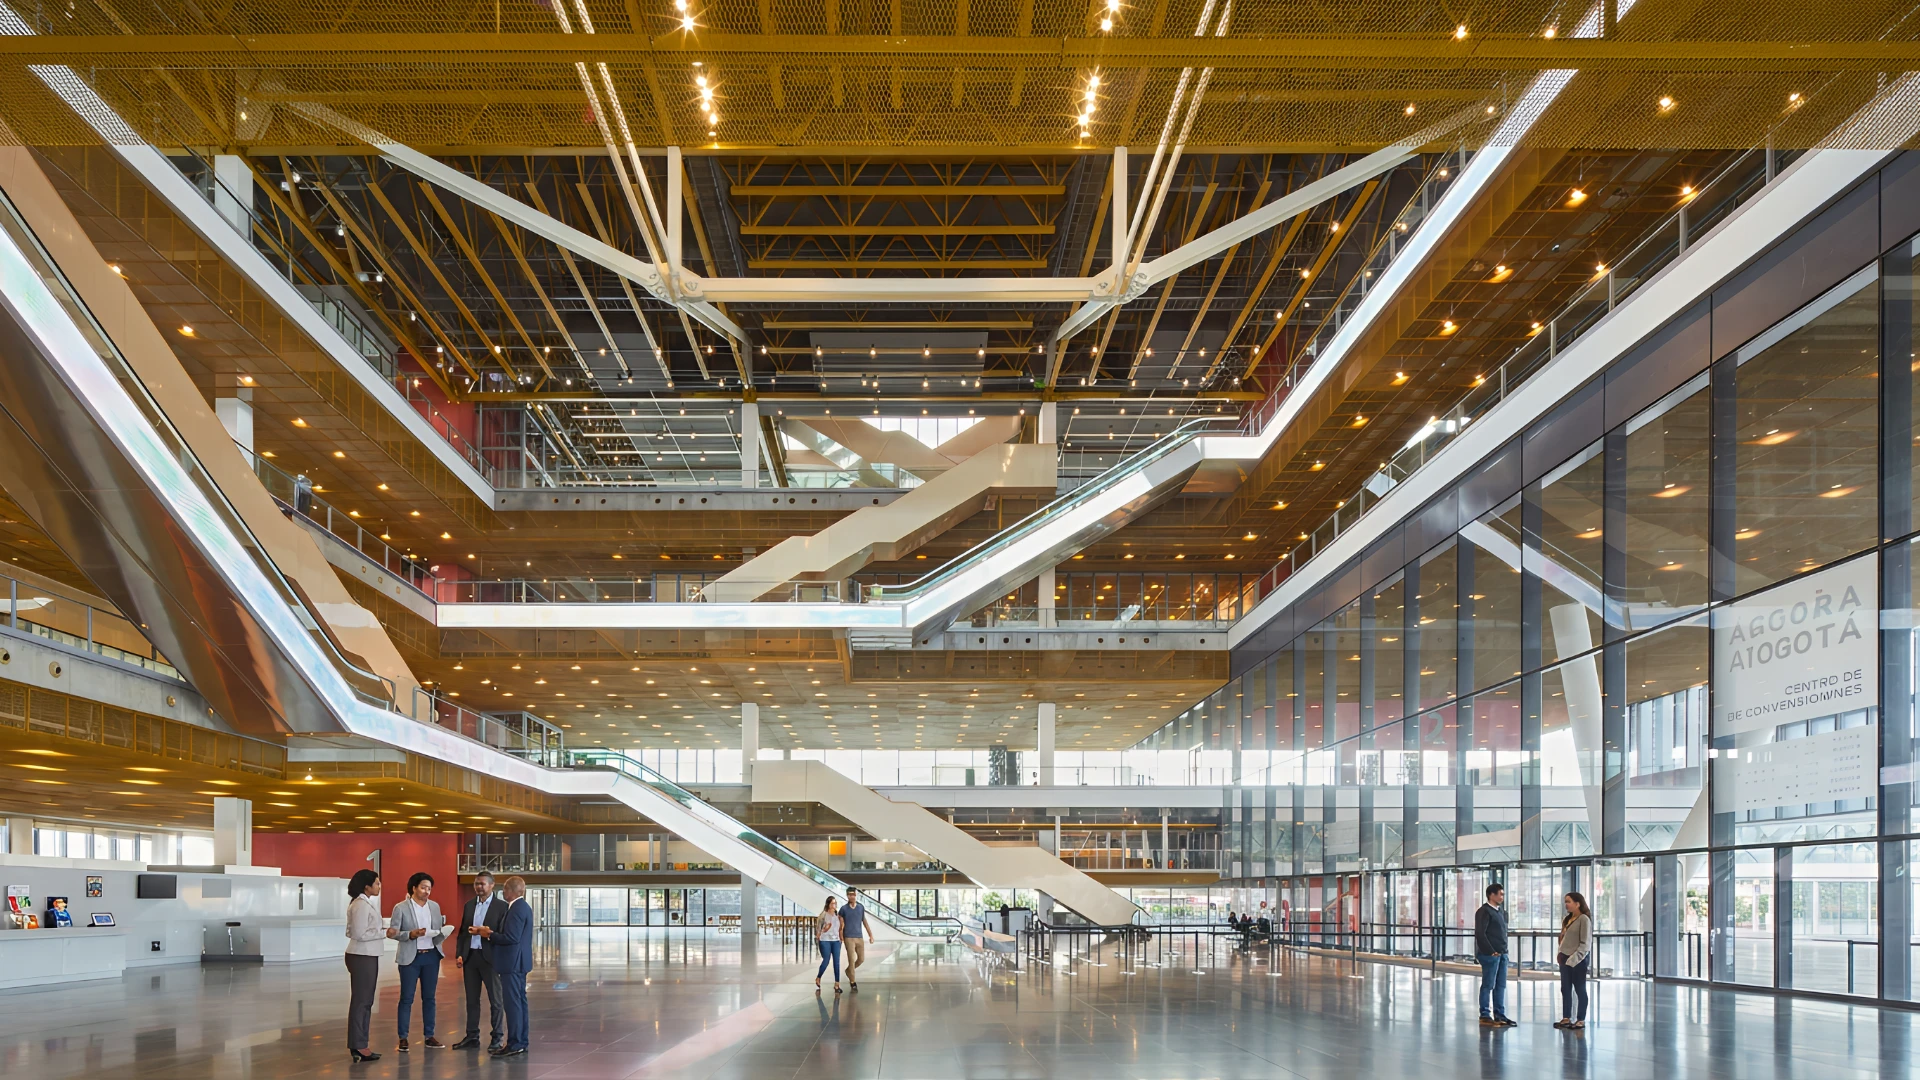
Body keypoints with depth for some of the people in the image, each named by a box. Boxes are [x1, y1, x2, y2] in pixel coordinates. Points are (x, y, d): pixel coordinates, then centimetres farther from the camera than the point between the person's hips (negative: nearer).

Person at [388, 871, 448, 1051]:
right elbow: (393, 933, -7)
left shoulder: (435, 906, 9)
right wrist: (410, 934, -22)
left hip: (431, 956, 4)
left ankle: (429, 1037, 13)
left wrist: (442, 932, -12)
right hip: (410, 957, -4)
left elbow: (439, 931, 11)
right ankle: (403, 1039, 2)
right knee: (406, 998, -2)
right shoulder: (401, 908, -5)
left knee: (430, 997, 7)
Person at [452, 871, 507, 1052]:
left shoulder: (501, 906, -5)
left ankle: (497, 1038, 8)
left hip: (490, 957, -5)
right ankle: (472, 1037, 18)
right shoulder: (469, 905, 11)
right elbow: (462, 931, 14)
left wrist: (485, 933, -20)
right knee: (472, 999, 11)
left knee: (495, 1000, 2)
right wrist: (459, 954, 5)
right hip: (470, 956, 5)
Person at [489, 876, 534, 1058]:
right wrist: (492, 933, 9)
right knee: (519, 1001, 13)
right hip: (518, 962, 11)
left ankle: (514, 1045, -7)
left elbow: (511, 938, -24)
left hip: (512, 963, -11)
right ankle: (521, 1042, 17)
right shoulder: (523, 906, 14)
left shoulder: (517, 909, -19)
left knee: (512, 1002, -8)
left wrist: (490, 934, -12)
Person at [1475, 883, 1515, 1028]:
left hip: (1502, 954, 9)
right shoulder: (1484, 911, -11)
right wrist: (1491, 951, -17)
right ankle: (1485, 1016, 1)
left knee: (1501, 985, 11)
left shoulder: (1500, 912, 16)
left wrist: (1504, 950, 13)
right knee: (1488, 986, -4)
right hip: (1489, 955, -9)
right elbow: (1480, 934, -17)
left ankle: (1499, 1015, 17)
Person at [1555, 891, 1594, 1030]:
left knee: (1580, 989, 1)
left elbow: (1585, 944, -15)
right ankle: (1566, 1018, 18)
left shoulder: (1584, 919, -11)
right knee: (1565, 989, 11)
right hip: (1565, 959, 8)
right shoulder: (1567, 919, 13)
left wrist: (1574, 958, -19)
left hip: (1578, 960, -8)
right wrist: (1561, 954, 6)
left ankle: (1581, 1020, 7)